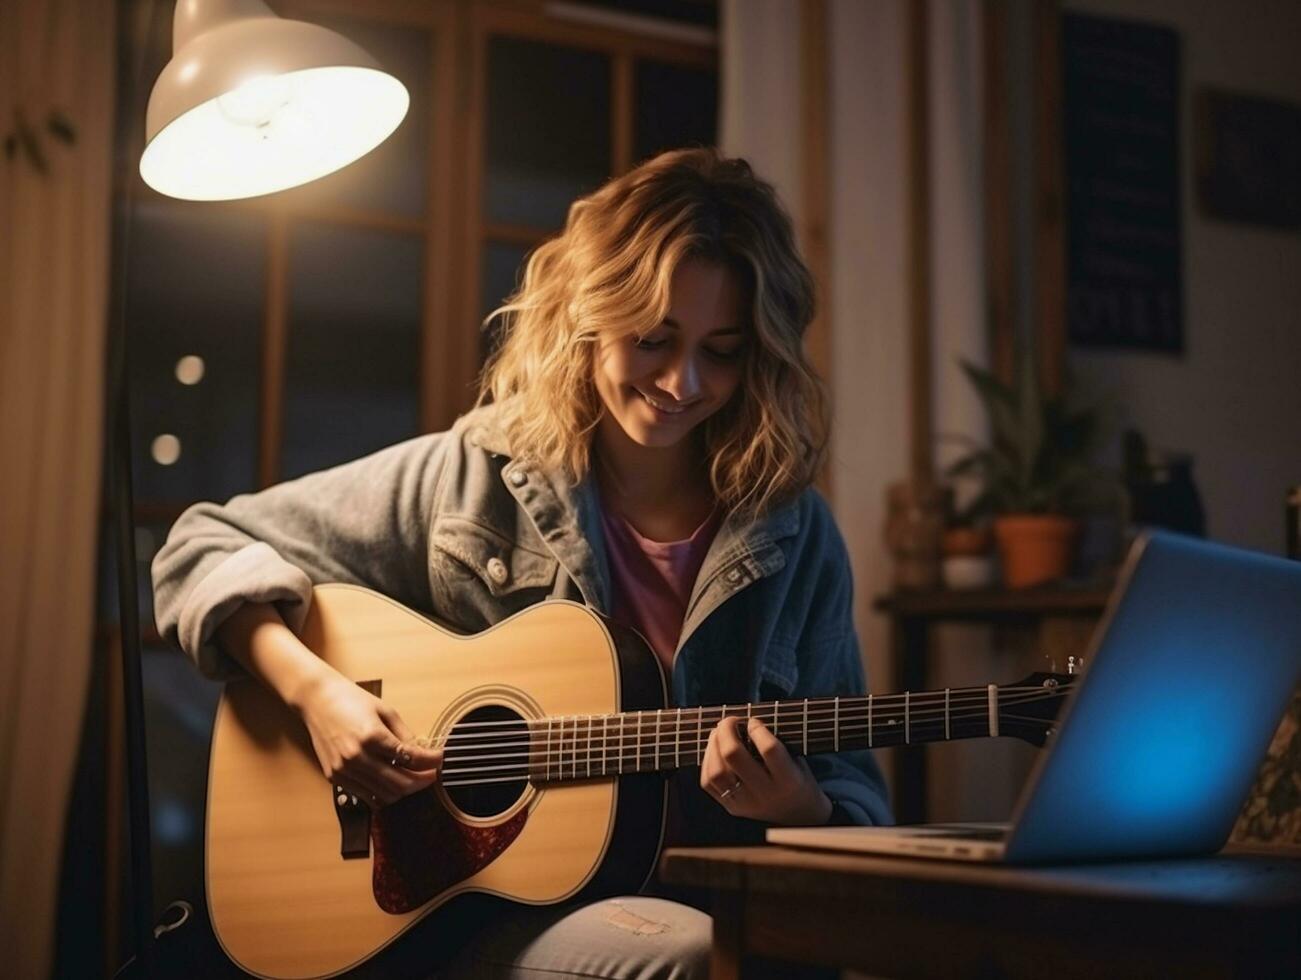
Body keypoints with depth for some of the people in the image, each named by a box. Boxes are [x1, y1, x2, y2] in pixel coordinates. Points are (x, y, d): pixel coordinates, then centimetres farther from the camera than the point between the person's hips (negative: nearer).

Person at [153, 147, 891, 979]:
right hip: (470, 911, -2)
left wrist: (800, 808, -16)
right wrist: (313, 687, -12)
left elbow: (856, 797, 7)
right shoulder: (470, 479, -1)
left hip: (704, 903, 3)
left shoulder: (796, 536, 4)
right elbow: (206, 548, 4)